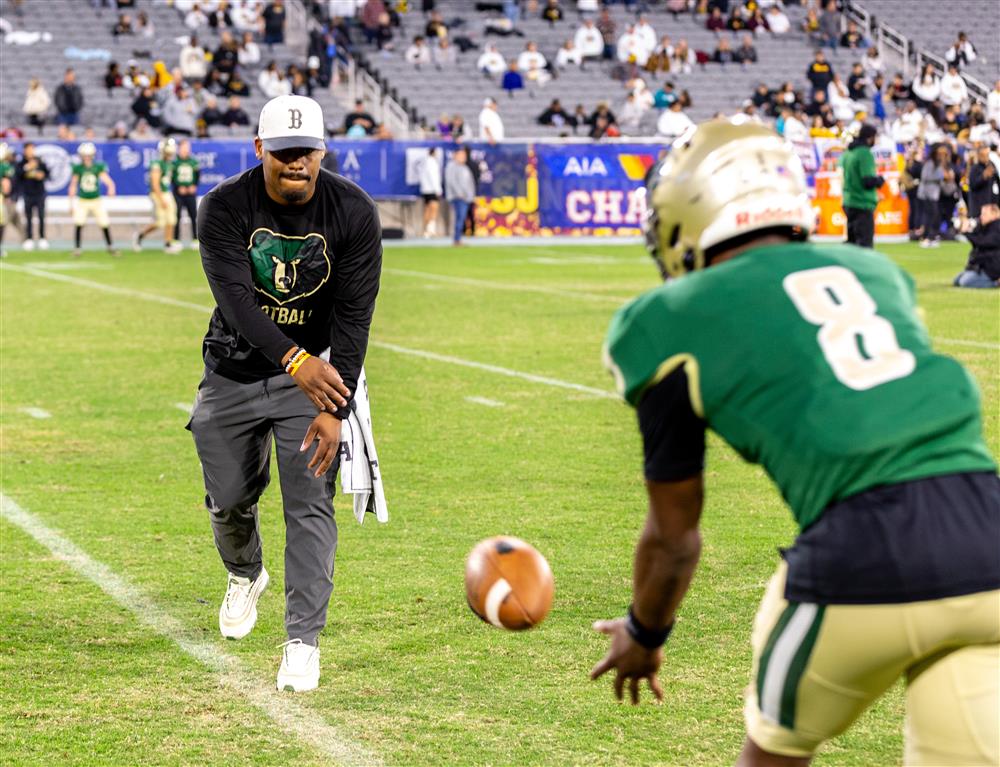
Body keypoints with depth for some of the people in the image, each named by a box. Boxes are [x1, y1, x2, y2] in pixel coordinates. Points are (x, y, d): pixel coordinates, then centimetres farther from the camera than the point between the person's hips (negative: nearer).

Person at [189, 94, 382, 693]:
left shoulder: (354, 212, -17)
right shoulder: (225, 207, -18)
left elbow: (353, 317, -19)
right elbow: (236, 300, -31)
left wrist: (335, 409, -28)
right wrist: (295, 361, -47)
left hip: (316, 367, -1)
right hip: (236, 369, 1)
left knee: (310, 504, -11)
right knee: (229, 499, 12)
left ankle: (304, 640, -5)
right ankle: (246, 575, 45)